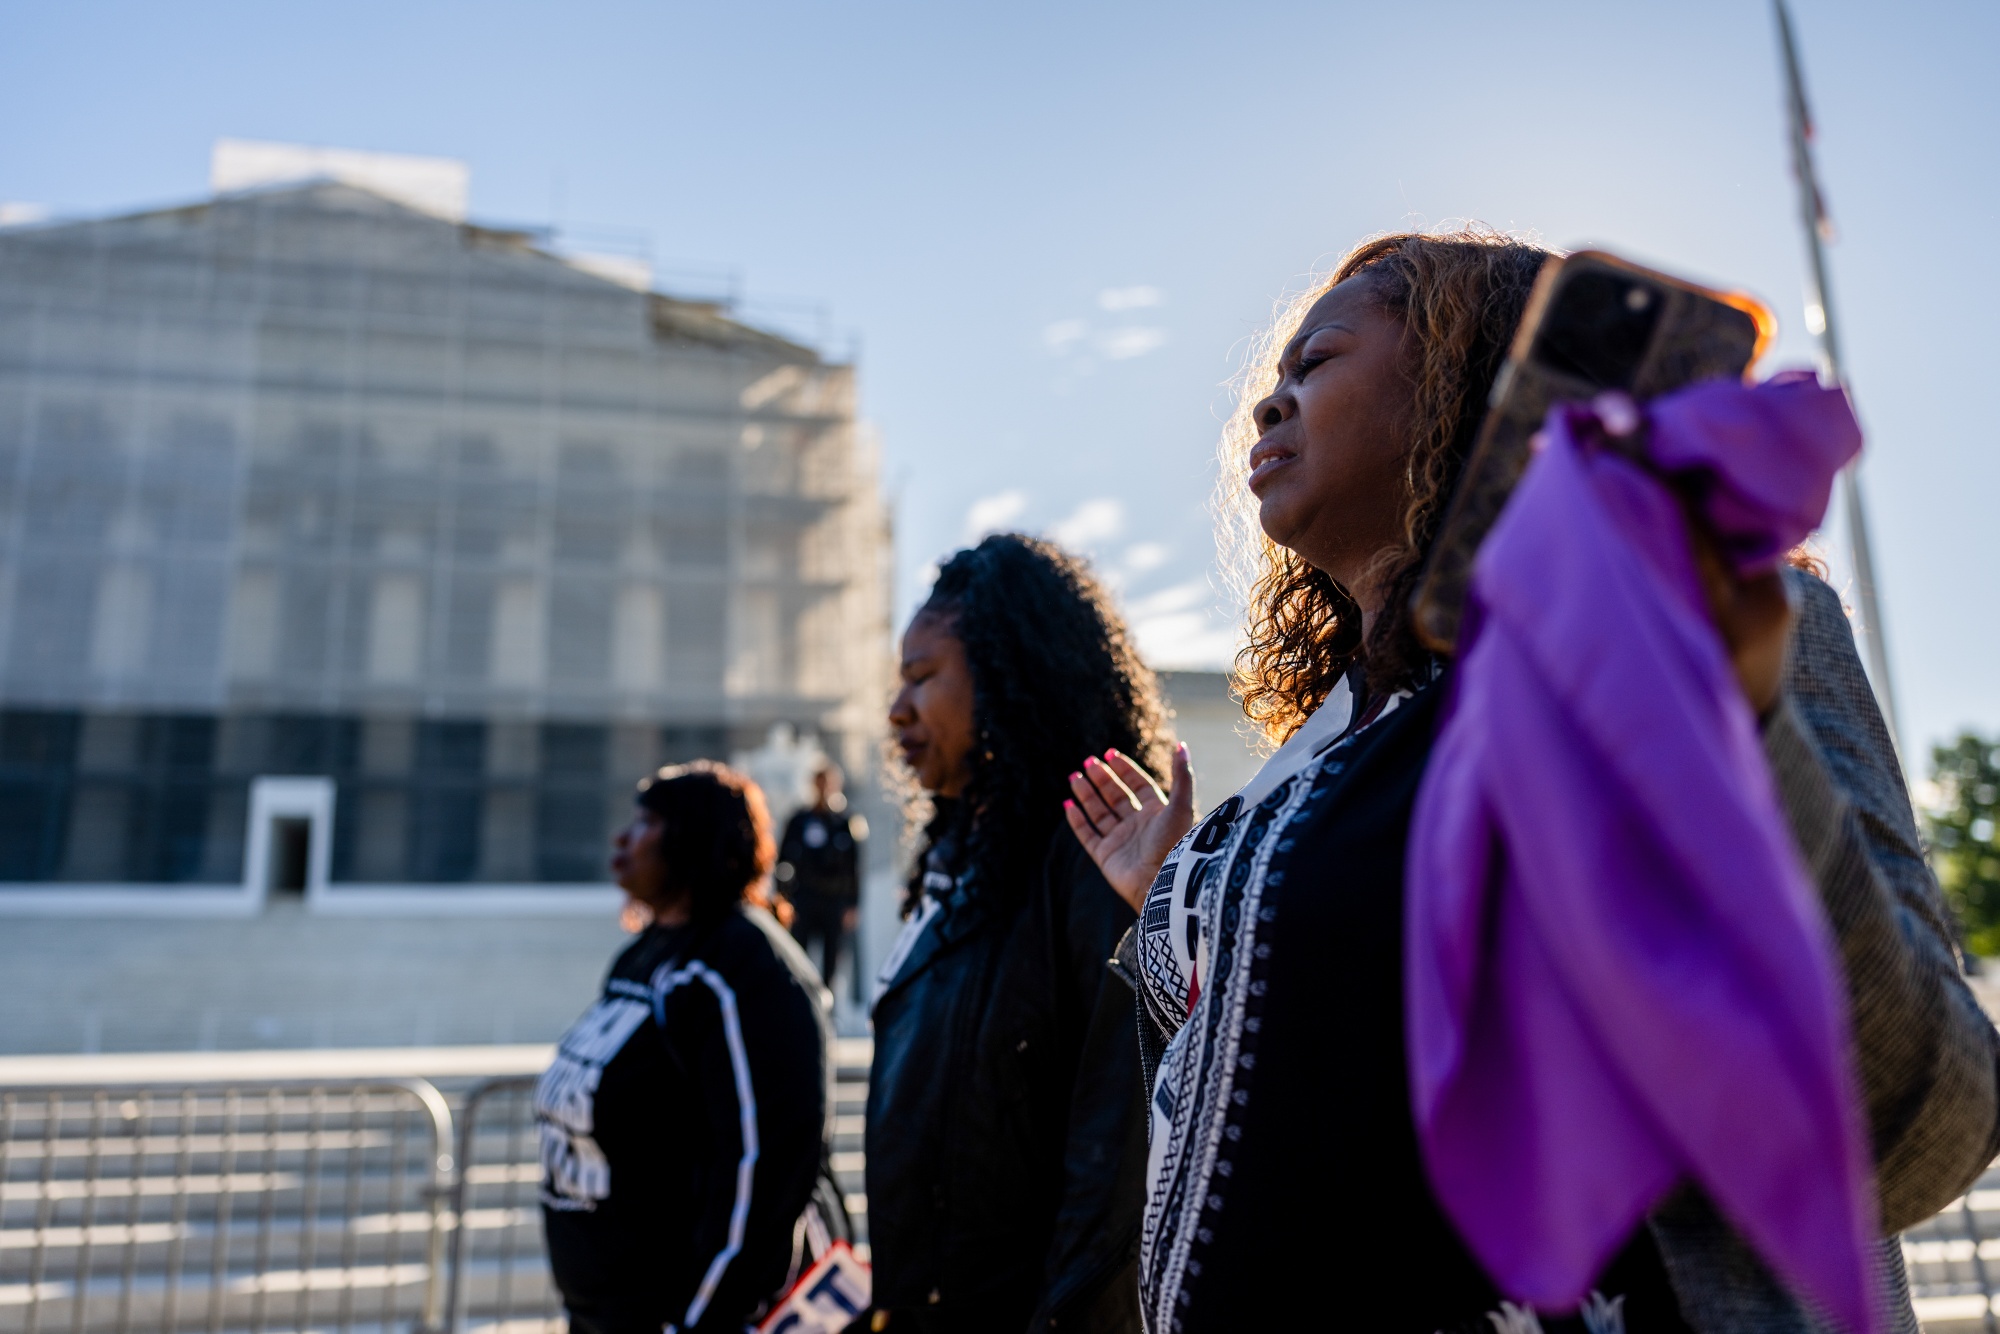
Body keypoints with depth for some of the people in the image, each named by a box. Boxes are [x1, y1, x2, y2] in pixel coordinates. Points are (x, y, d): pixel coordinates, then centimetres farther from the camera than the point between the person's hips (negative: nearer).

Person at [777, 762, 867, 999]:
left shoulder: (848, 823, 5)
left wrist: (854, 906, 0)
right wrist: (784, 900, -1)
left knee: (832, 964, 5)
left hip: (837, 903, 0)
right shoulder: (799, 821, 6)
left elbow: (857, 866, 5)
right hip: (803, 903, 0)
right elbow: (784, 861, 6)